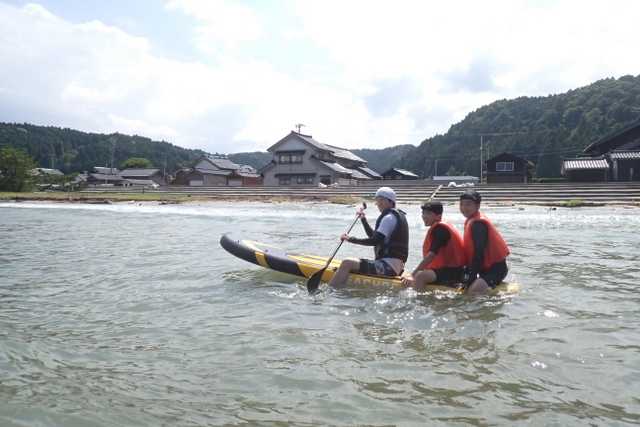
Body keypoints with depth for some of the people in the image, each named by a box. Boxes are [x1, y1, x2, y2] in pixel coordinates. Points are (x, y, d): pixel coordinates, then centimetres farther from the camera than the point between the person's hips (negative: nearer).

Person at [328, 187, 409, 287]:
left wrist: (351, 239, -15)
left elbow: (375, 241, -21)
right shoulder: (397, 216, 20)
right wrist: (363, 220, 18)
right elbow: (375, 236, 27)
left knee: (347, 264, -23)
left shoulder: (389, 217, -11)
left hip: (389, 267, -11)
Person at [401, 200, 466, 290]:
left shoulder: (440, 228, -14)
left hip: (453, 272, -11)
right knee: (405, 276, 13)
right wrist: (413, 274, 7)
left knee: (420, 276, -32)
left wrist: (413, 275, -23)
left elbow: (431, 255, -23)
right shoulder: (436, 228, 16)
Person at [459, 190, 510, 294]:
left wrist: (471, 278, -21)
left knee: (472, 291, -30)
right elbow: (470, 252, 14)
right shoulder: (470, 222, 12)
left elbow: (479, 253, -23)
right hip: (486, 267, 10)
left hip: (496, 268, -10)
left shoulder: (477, 224, -19)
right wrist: (468, 276, 11)